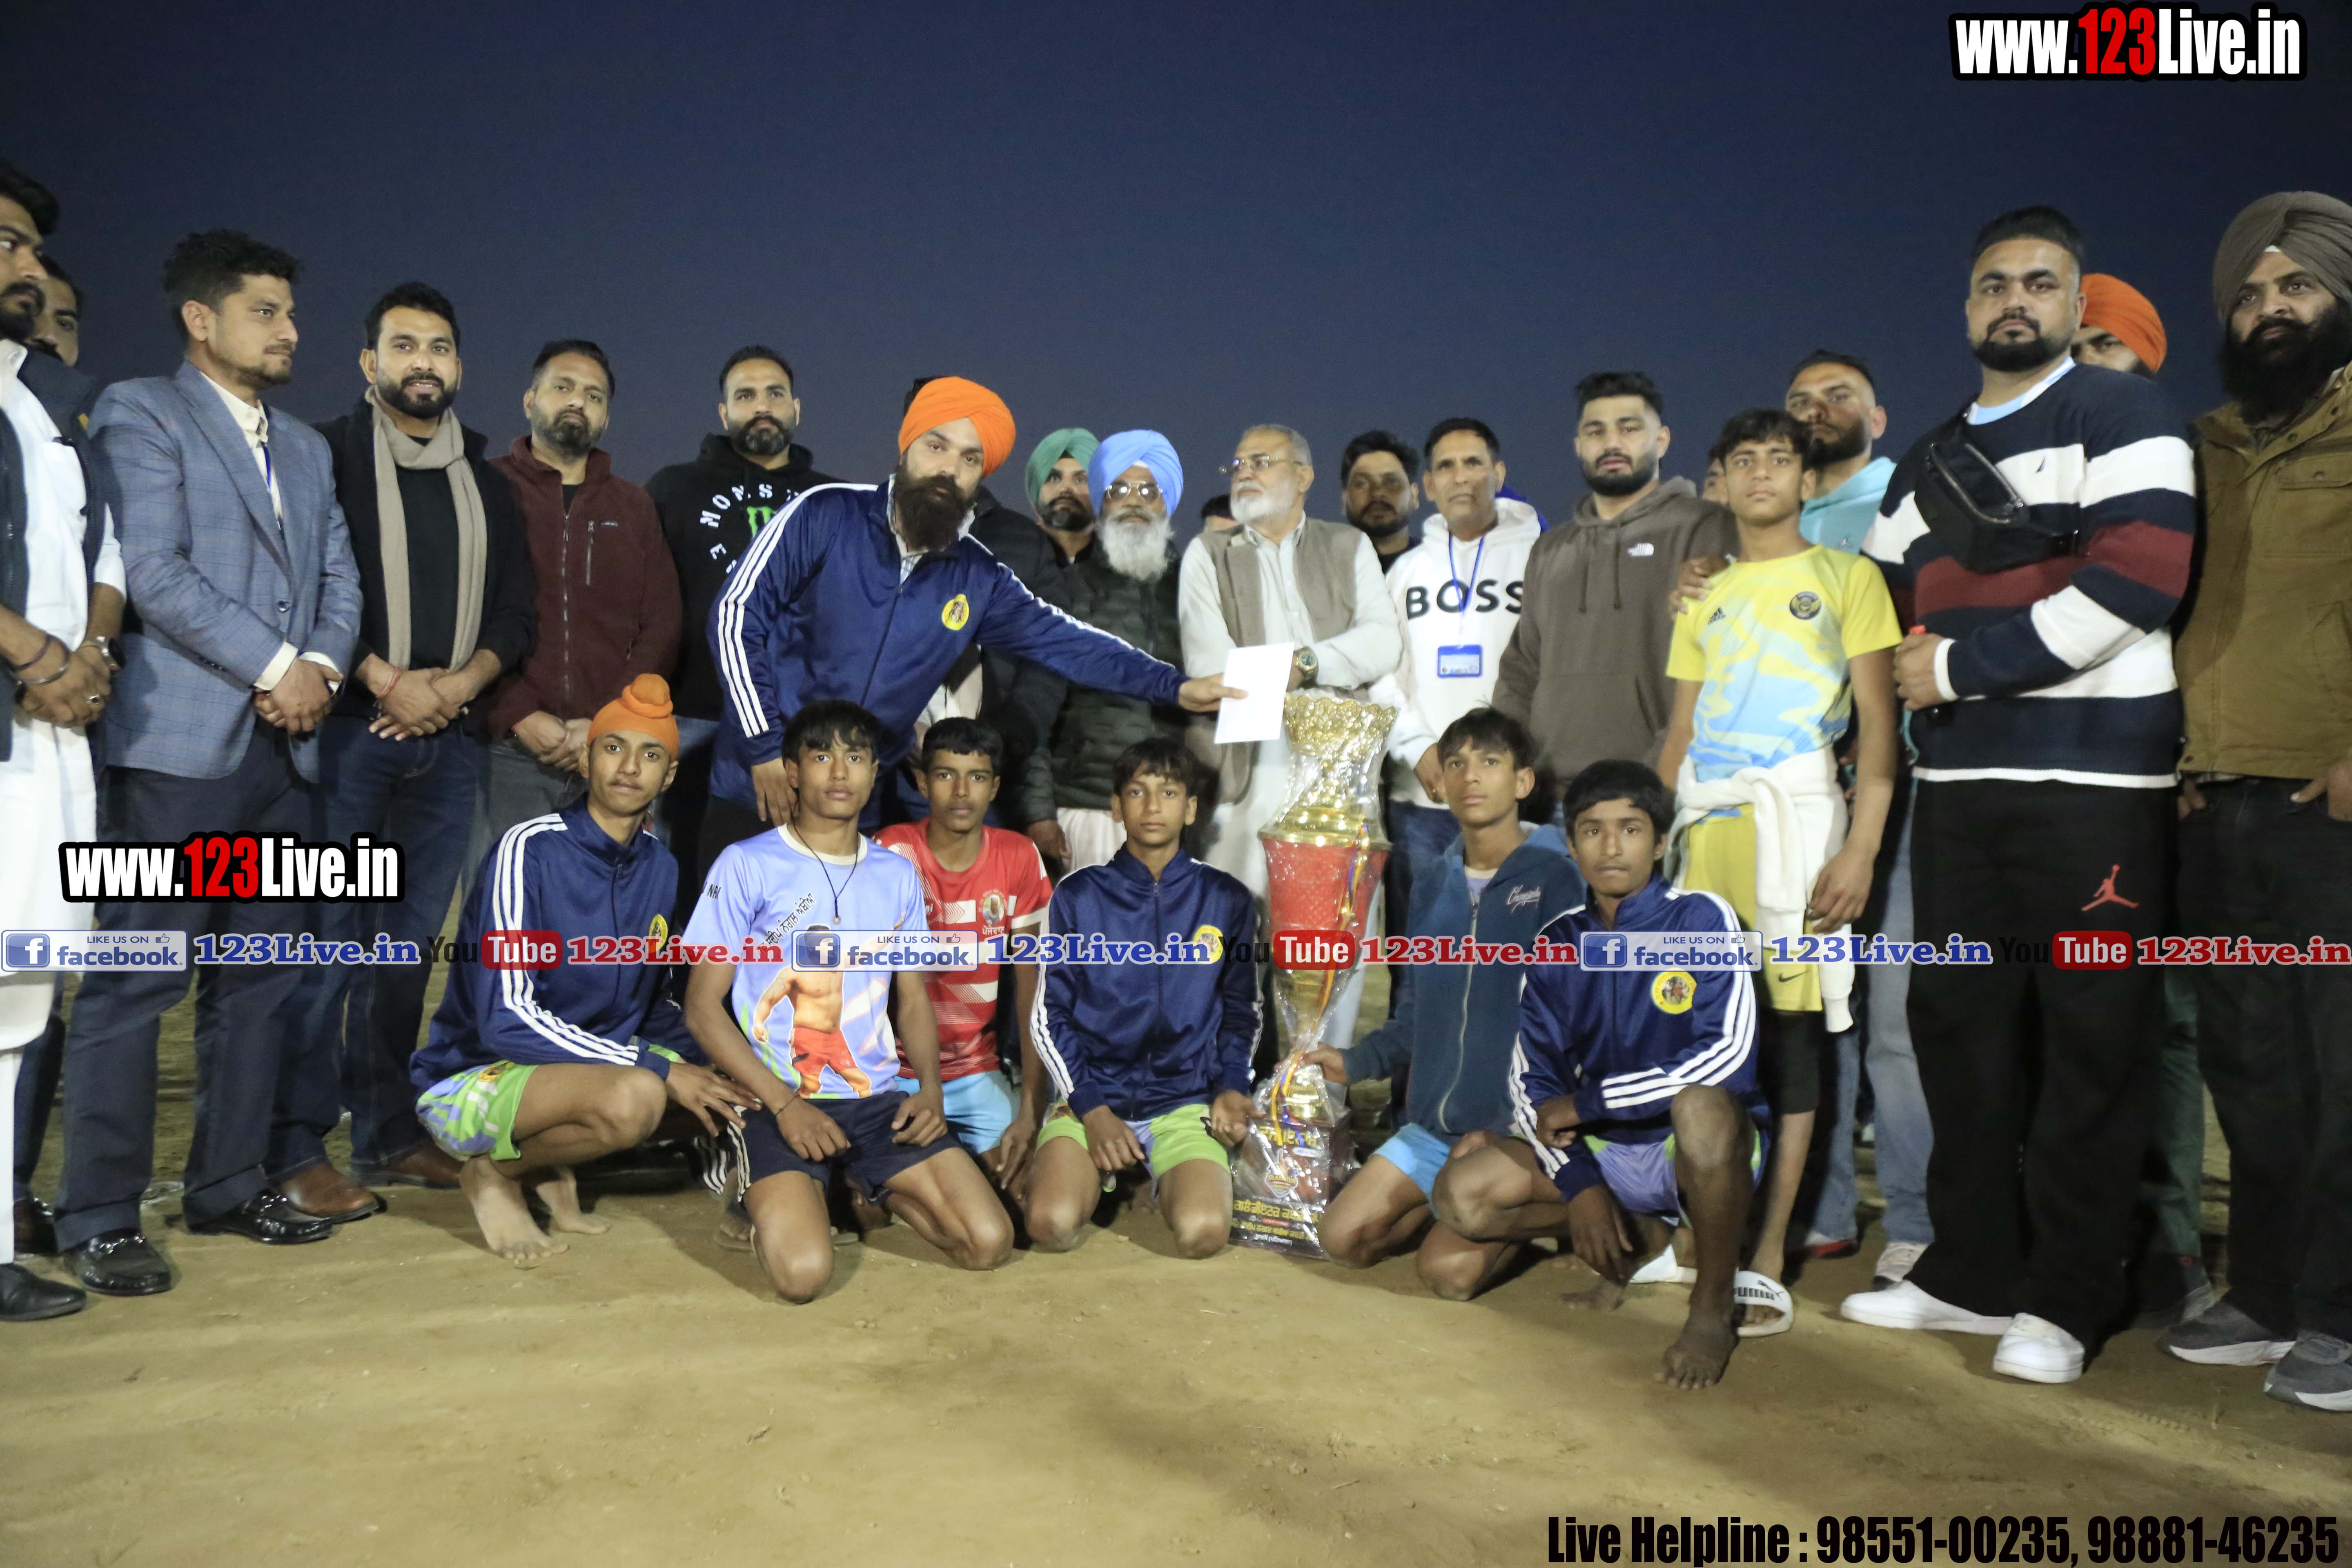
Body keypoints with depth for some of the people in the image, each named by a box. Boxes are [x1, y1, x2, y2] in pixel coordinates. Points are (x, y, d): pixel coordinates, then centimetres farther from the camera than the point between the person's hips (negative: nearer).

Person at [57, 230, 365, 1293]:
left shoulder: (306, 448, 22)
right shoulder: (140, 412, 1)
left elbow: (339, 583, 15)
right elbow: (152, 573, -11)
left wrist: (322, 667, -4)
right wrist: (277, 666, -12)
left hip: (284, 747, 7)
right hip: (178, 740, -7)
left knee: (261, 976, 9)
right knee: (137, 980, -4)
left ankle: (230, 1185, 19)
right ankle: (99, 1220, 4)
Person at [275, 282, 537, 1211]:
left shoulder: (486, 485, 18)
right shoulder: (329, 456, 4)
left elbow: (514, 612, 12)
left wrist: (459, 683, -4)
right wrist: (385, 681, -13)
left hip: (450, 739, 4)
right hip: (350, 729, -4)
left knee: (412, 943, 7)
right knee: (332, 936, -6)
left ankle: (390, 1134, 15)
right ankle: (297, 1148, 0)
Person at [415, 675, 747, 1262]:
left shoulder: (660, 866, 2)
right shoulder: (530, 849, -18)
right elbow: (506, 1018, -24)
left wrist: (705, 1059, -8)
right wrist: (659, 1068, -26)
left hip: (592, 1064, 7)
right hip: (472, 1075, -7)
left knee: (731, 1095, -9)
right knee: (632, 1096, -35)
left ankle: (549, 1167, 6)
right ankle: (495, 1173, -4)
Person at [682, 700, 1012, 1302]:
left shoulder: (897, 875, 12)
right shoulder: (747, 865, -3)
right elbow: (703, 1007, -4)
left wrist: (929, 1090, -3)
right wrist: (784, 1106, -14)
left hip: (880, 1098, 4)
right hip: (780, 1100, -4)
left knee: (989, 1242, -11)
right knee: (804, 1271, -26)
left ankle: (873, 1190, 18)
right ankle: (771, 1200, 10)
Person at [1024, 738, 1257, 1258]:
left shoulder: (1226, 899, 6)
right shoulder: (1079, 895, 3)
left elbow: (1241, 1010, 15)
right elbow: (1050, 1016, 4)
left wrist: (1233, 1086, -2)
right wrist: (1090, 1107, -7)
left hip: (1186, 1102, 0)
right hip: (1089, 1096, 0)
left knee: (1202, 1232, -26)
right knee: (1054, 1226, -25)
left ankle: (1172, 1179, 9)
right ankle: (1095, 1176, 9)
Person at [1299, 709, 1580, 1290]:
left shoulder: (1553, 880, -10)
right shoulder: (1434, 888, 10)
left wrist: (1517, 1126, -20)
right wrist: (1356, 1061, 8)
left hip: (1514, 1128, -6)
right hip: (1432, 1122, 6)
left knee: (1449, 1271, -18)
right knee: (1343, 1237, -1)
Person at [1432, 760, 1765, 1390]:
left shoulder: (1701, 919, -11)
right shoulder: (1557, 945, 2)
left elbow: (1729, 1056, -22)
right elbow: (1532, 1081, 1)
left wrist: (1584, 1103, -17)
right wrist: (1579, 1186, -15)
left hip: (1703, 1149, -4)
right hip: (1602, 1154, 5)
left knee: (1701, 1103, -39)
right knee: (1461, 1193, -14)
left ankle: (1714, 1304, -13)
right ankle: (1636, 1240, 10)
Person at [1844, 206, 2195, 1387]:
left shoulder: (2119, 416, 0)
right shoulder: (1923, 466, 20)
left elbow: (2139, 577, -14)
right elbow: (1882, 607, 23)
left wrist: (1960, 663, -12)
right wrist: (1908, 660, 0)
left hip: (2094, 780, -6)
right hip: (1955, 784, 7)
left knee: (2089, 1043, -2)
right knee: (1960, 1026, 9)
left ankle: (2064, 1301, 9)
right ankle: (1973, 1273, 20)